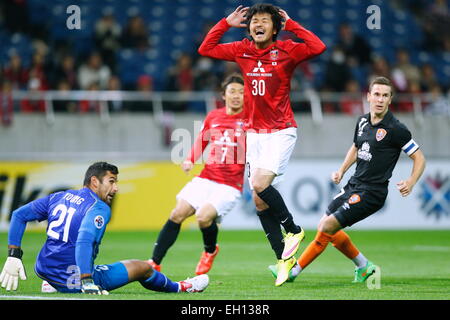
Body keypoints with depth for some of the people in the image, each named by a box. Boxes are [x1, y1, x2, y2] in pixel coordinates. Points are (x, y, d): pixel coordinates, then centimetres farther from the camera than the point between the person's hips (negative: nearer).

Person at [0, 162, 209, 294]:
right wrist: (87, 282, -32)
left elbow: (19, 215, 9)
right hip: (72, 281, -7)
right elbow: (84, 241, -29)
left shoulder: (59, 197, 9)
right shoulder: (99, 208, -12)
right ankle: (180, 288, 34)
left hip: (43, 271, 7)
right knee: (143, 267, 9)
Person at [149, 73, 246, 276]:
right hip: (206, 179, 4)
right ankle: (154, 263, -2)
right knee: (177, 214, -9)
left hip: (230, 185, -4)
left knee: (204, 217, -23)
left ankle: (210, 251, 11)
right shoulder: (213, 117, 10)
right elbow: (202, 140, 23)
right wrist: (190, 160, 8)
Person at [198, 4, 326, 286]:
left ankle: (293, 230, 1)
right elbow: (206, 49, 16)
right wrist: (226, 23, 8)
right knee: (258, 199, 2)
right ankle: (284, 257, 10)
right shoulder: (242, 51, 7)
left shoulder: (286, 50, -6)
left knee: (260, 184, -23)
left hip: (282, 131, -5)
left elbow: (318, 48, -22)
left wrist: (291, 25, -14)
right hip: (254, 132, 6)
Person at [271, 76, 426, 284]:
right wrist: (341, 170, 12)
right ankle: (364, 266, 26)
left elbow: (419, 158, -9)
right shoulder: (363, 121, 6)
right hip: (353, 185, 9)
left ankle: (294, 270, -1)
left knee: (327, 227, -13)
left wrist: (410, 183, -24)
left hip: (371, 193, -9)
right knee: (324, 226, 14)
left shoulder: (396, 129, -15)